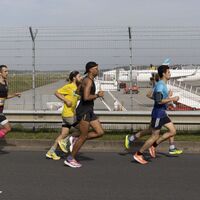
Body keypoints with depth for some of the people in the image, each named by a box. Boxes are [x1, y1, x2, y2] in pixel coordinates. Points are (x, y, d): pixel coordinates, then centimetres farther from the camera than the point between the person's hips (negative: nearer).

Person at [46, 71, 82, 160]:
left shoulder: (77, 88, 14)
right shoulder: (68, 87, -11)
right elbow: (57, 93, -12)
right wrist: (66, 100, -18)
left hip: (71, 114, 9)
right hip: (68, 115, -9)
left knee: (64, 134, 10)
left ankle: (51, 152, 15)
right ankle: (64, 141, 5)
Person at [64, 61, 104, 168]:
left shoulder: (89, 80, 16)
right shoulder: (88, 81, -16)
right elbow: (86, 97, -28)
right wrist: (98, 95, -14)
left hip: (89, 111, 10)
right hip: (84, 112, -10)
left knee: (100, 132, 5)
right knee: (84, 136, -2)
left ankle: (75, 139, 12)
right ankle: (70, 159, 10)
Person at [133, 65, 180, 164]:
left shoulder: (162, 84, 12)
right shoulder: (160, 85, -19)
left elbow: (154, 97, 24)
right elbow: (159, 101, -27)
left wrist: (168, 98, 19)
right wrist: (172, 99, -21)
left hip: (162, 113, 10)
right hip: (158, 113, -10)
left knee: (173, 131, 7)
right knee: (154, 136, -3)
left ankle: (153, 146, 14)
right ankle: (138, 154, 9)